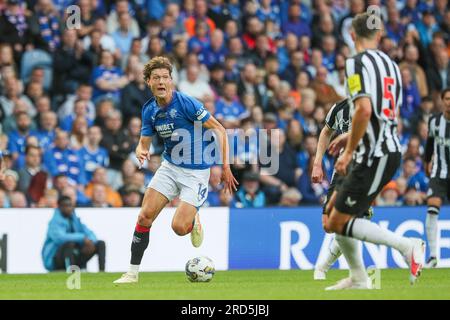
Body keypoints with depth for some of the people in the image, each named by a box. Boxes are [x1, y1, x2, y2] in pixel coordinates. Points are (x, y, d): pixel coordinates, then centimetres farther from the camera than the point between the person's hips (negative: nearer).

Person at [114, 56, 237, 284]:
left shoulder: (185, 103, -19)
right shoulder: (149, 110, 1)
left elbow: (219, 130, -15)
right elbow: (144, 143, 9)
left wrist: (225, 166, -19)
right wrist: (141, 152, -17)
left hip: (196, 171, -5)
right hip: (170, 167, 5)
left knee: (179, 227, -16)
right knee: (145, 215, -9)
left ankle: (193, 221, 22)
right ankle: (133, 272, 1)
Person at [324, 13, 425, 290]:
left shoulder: (357, 63, -11)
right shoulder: (391, 64, 14)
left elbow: (364, 110, -24)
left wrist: (348, 152, -16)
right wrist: (351, 138, 30)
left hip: (374, 155, -9)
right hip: (390, 150, 9)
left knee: (339, 223, -5)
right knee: (335, 208, 18)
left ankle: (406, 245, -13)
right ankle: (358, 278, 20)